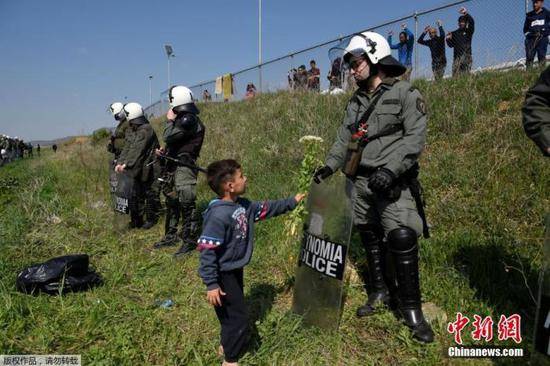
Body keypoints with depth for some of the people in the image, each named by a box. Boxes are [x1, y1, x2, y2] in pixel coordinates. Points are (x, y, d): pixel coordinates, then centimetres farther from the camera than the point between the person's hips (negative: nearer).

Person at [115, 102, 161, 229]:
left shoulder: (146, 129, -17)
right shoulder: (130, 130, 9)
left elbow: (137, 151, -23)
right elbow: (126, 148, 2)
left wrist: (126, 164, -27)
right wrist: (119, 163, -12)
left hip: (148, 168, -8)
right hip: (135, 169, 8)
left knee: (150, 193, 3)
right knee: (135, 195, 11)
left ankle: (151, 219, 16)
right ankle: (136, 220, 22)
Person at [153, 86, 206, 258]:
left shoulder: (189, 120, -16)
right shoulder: (182, 118, 15)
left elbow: (168, 137, -21)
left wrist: (169, 120, -6)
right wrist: (165, 151, 8)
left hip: (184, 167, -10)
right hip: (173, 166, 10)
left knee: (186, 204, -7)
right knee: (172, 202, 17)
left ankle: (189, 241, 1)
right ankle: (171, 236, 29)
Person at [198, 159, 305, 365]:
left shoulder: (243, 205, -1)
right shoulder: (218, 216, -29)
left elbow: (266, 208, 16)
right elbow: (207, 252, -28)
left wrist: (292, 202, 22)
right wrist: (211, 285, -27)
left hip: (236, 270, 9)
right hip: (223, 275, -9)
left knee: (233, 312, 24)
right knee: (238, 316, 3)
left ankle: (226, 344, 45)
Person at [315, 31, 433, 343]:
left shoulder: (405, 93, -4)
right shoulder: (357, 100, 16)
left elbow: (415, 137, -13)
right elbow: (344, 138, 16)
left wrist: (390, 169, -24)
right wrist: (330, 166, 4)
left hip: (393, 182, -6)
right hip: (361, 180, 6)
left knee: (402, 240, -12)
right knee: (370, 238, 12)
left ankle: (412, 308, 4)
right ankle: (381, 291, 31)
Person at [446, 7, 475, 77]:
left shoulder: (468, 31, 10)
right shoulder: (454, 33, 19)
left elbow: (472, 22, -9)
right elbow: (451, 45, 18)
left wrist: (466, 14, -24)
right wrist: (448, 39, -2)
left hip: (466, 55, -2)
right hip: (456, 56, 3)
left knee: (465, 75, -14)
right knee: (455, 75, -8)